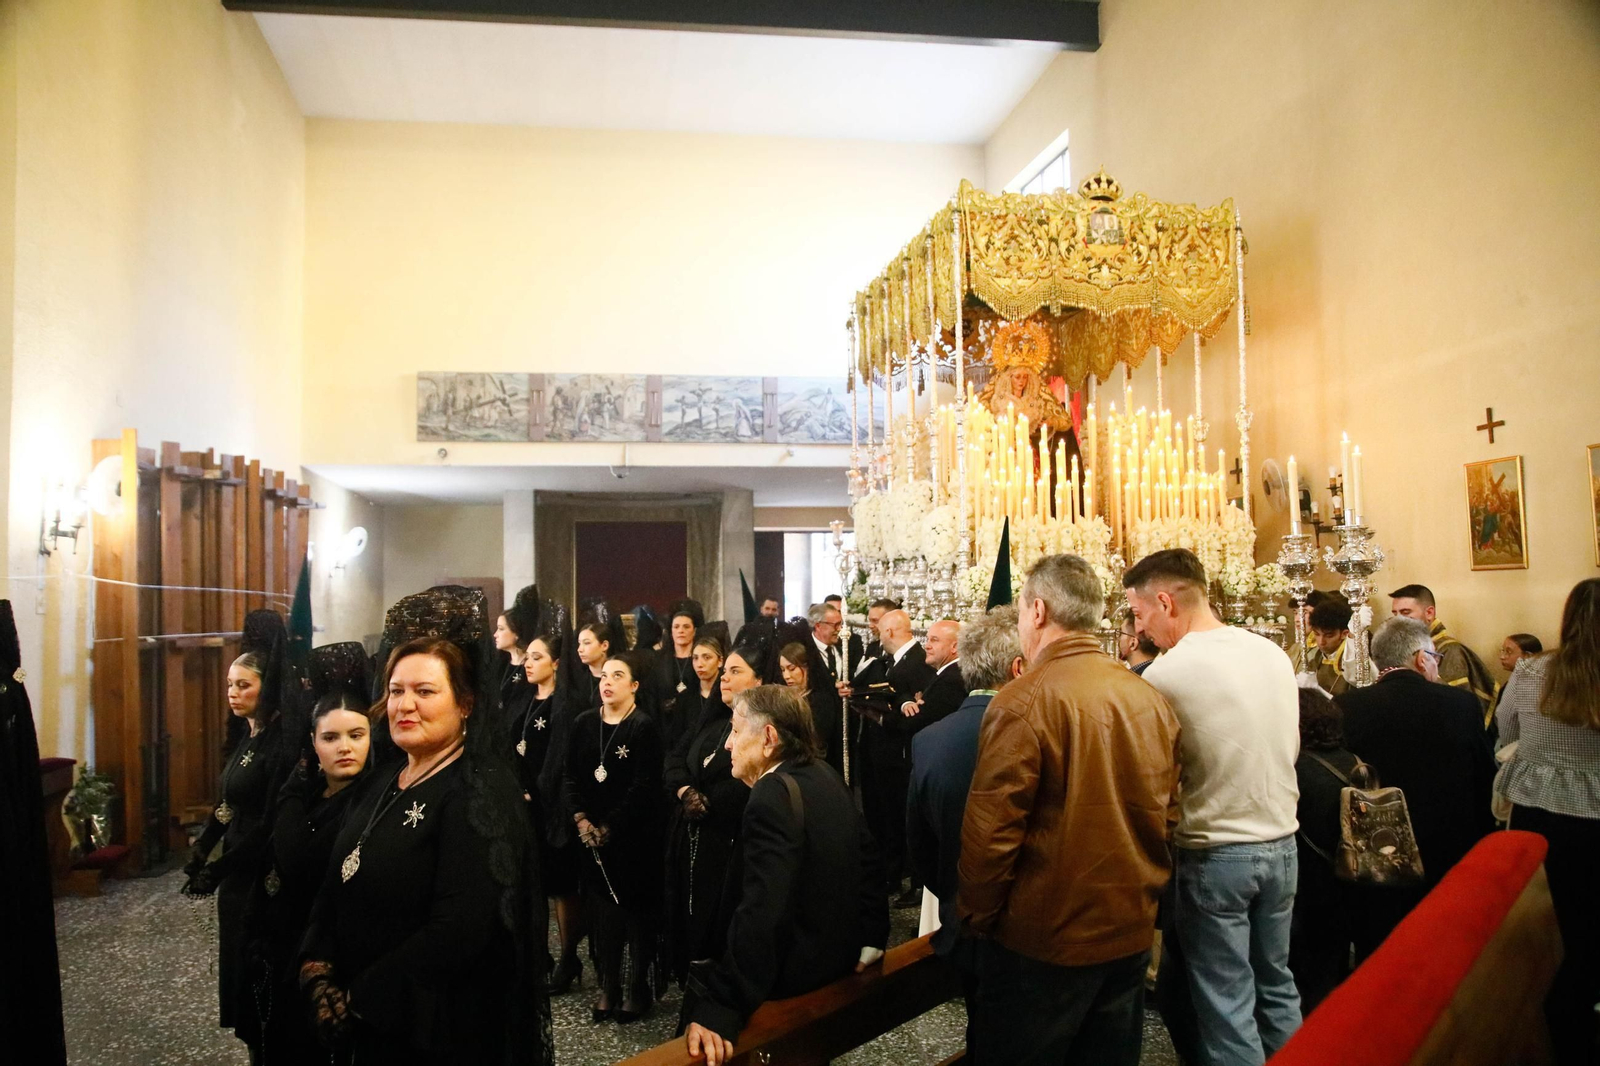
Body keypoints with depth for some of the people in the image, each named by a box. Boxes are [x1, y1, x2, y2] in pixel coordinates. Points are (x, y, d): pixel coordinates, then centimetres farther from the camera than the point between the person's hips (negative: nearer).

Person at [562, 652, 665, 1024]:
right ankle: (608, 986, 18)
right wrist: (580, 819, -7)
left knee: (636, 911, 5)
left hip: (635, 836, -4)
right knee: (602, 910, 6)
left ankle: (638, 988, 17)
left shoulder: (644, 727, -10)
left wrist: (609, 827, -12)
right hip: (592, 835, 4)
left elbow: (643, 787, -14)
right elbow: (571, 777, 6)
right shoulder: (584, 723, 5)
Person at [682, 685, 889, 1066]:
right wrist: (871, 938, 17)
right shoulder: (826, 778, 3)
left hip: (798, 969, -9)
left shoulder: (773, 799, -26)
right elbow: (866, 861, 11)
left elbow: (762, 912, -35)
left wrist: (720, 1011, -37)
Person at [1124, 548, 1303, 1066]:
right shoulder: (1274, 654, 0)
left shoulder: (1165, 675, -19)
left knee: (1228, 1006, 7)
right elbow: (1287, 748, 11)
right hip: (1282, 843, 6)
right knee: (1276, 987, 21)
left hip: (1215, 854, -6)